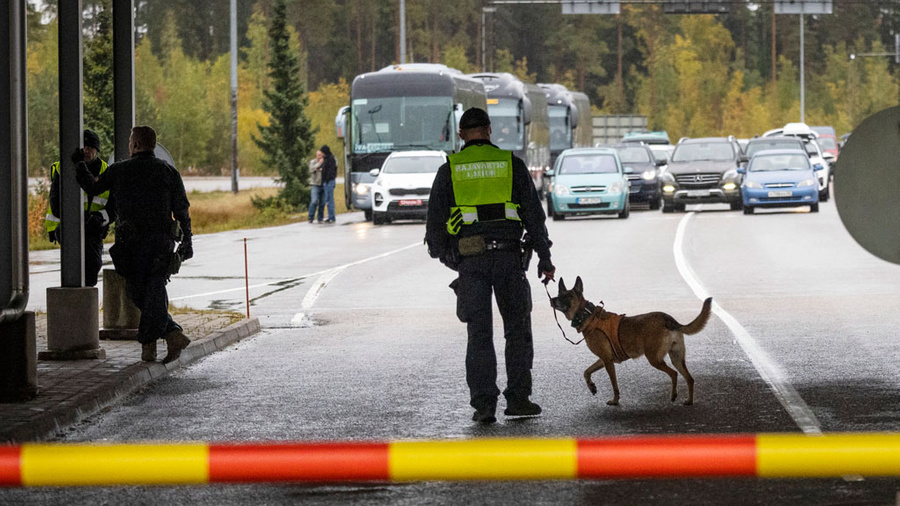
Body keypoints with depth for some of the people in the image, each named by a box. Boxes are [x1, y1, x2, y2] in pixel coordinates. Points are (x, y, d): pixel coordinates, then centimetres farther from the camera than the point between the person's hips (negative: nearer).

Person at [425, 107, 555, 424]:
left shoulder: (449, 169, 6)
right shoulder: (511, 163, 6)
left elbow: (435, 220, 7)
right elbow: (533, 213, 5)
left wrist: (441, 254, 24)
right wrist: (544, 257, 11)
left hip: (471, 259, 0)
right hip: (509, 255, 0)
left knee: (479, 333, 2)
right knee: (518, 329, 12)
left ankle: (483, 402, -7)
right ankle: (518, 398, 10)